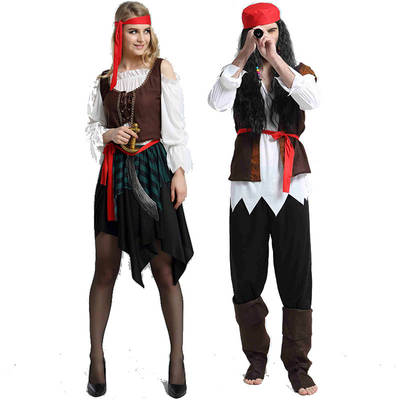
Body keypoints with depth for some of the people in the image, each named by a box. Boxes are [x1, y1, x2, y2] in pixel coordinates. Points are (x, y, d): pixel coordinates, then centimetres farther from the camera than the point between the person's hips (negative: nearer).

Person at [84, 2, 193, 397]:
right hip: (115, 173, 3)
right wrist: (108, 135, -5)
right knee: (105, 270, 4)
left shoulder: (162, 68, 3)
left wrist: (180, 172, -6)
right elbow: (92, 127, 17)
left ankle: (177, 357, 12)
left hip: (154, 170, -2)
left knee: (164, 269, -1)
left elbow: (176, 125, 1)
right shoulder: (104, 79, 10)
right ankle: (96, 357, 16)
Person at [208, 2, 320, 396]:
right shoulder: (239, 74, 10)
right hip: (248, 184, 1)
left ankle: (297, 364, 10)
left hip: (291, 183, -1)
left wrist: (274, 57, -15)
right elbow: (217, 101, -12)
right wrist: (245, 55, -13)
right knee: (247, 275, 5)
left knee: (296, 275, -1)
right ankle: (256, 356, 22)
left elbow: (310, 100, -14)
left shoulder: (298, 71, 10)